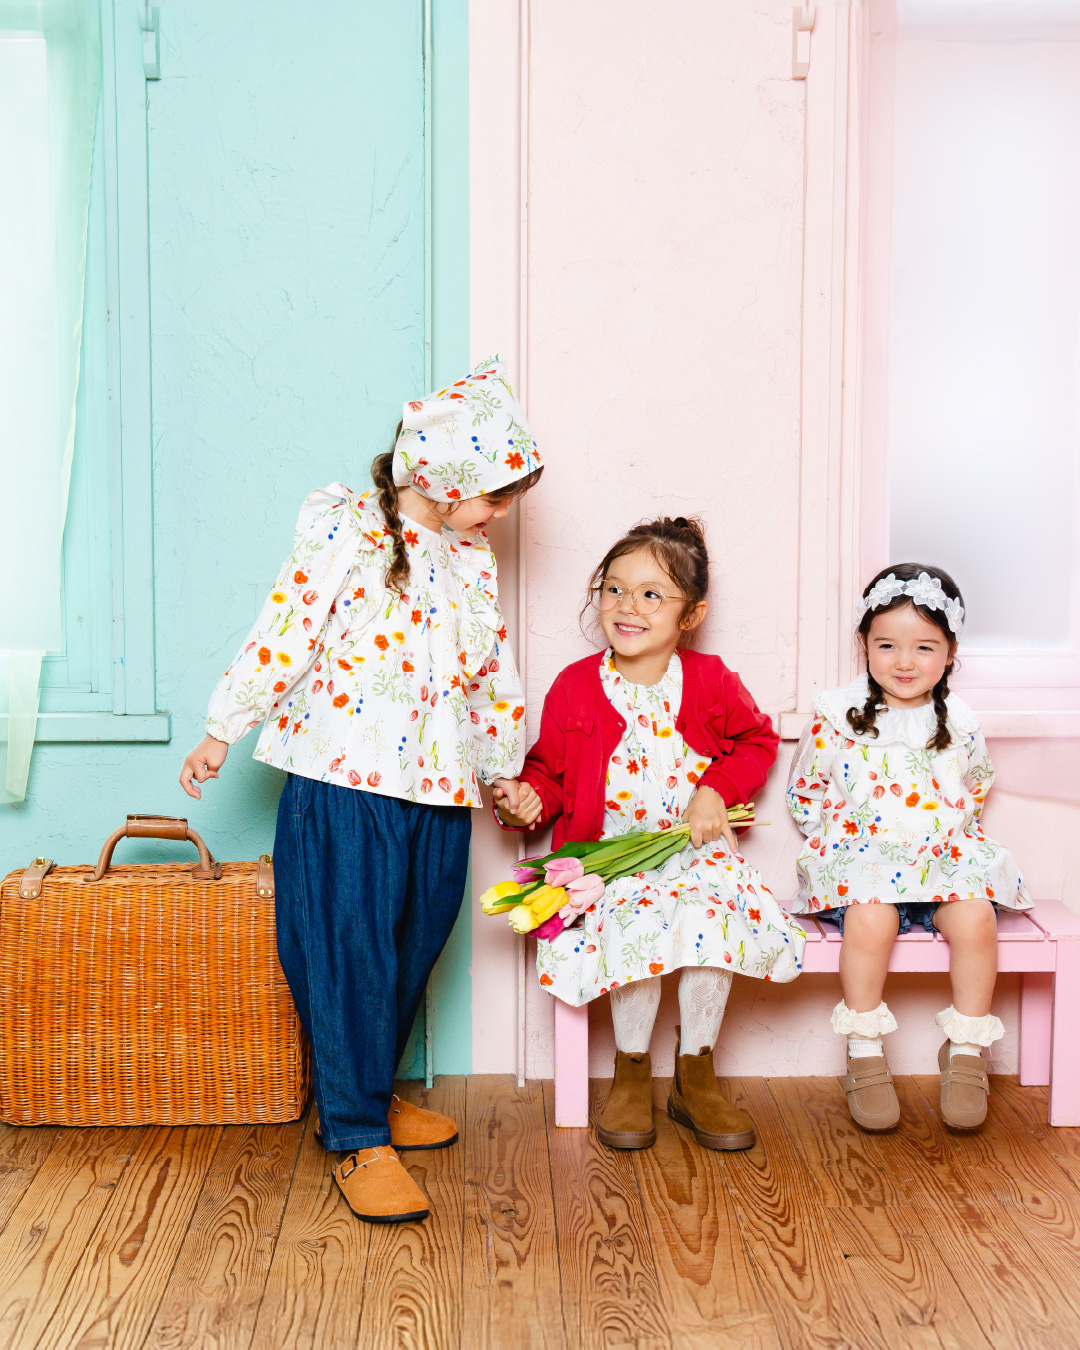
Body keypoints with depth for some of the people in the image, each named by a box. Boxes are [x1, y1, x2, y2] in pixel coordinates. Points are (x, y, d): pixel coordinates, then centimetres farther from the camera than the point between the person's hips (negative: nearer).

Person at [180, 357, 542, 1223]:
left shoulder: (474, 560, 12)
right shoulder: (344, 530, -8)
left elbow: (494, 677, 20)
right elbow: (283, 637, -8)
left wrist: (507, 770, 26)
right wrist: (222, 735, -4)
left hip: (438, 794, 6)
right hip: (344, 787, -6)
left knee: (413, 953, 13)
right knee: (352, 953, -2)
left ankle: (373, 1091, 33)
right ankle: (358, 1138, 9)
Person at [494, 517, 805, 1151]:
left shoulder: (711, 682, 0)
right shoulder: (574, 688, -1)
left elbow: (758, 741, 14)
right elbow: (549, 769, 9)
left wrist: (716, 791, -2)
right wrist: (528, 800, -13)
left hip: (695, 850, 1)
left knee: (711, 915, -31)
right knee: (637, 920, -33)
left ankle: (696, 1075, -7)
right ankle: (632, 1072, -6)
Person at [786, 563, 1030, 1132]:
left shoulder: (959, 723, 7)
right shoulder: (836, 713, 1)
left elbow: (975, 795, 23)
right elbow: (804, 792, 8)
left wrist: (950, 840, 8)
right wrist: (843, 839, -3)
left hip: (944, 857, 2)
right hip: (858, 857, -2)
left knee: (975, 915, -27)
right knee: (870, 917, -33)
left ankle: (966, 1052, -7)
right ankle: (864, 1053, -15)